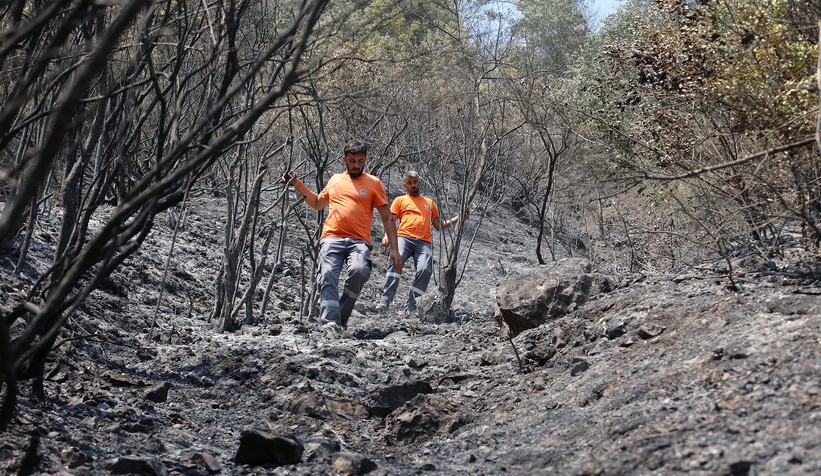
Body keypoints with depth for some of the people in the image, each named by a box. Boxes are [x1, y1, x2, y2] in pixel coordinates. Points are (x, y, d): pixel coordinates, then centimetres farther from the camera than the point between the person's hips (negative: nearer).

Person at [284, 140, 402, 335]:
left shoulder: (373, 183, 9)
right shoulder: (335, 180, 19)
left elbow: (387, 218, 9)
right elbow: (317, 203, 35)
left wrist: (394, 249, 2)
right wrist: (298, 184, 23)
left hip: (359, 241, -3)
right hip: (332, 239, 3)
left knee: (359, 270, -31)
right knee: (328, 277, -19)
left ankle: (342, 317, -16)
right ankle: (331, 323, -27)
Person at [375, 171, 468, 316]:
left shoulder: (430, 202, 30)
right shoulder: (400, 200, 22)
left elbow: (439, 226, 30)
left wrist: (458, 218, 21)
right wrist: (387, 235, -8)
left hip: (424, 242, 2)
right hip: (404, 237, -2)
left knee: (425, 270, -24)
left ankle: (411, 306, -19)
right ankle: (385, 301, -38)